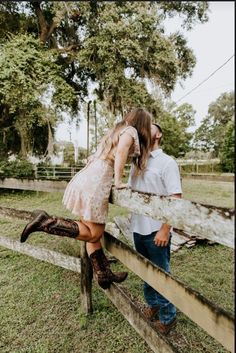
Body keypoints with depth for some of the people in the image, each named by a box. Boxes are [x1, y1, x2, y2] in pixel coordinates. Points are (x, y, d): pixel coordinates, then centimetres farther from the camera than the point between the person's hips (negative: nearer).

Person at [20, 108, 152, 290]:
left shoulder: (117, 130, 26)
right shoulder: (131, 131, 3)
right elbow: (121, 151, -19)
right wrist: (118, 181, -14)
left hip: (87, 177, 10)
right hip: (95, 182, -10)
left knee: (93, 232, 12)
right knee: (93, 234, 1)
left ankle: (104, 274, 24)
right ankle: (46, 222, -5)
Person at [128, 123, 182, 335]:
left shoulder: (166, 162, -8)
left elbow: (176, 199, -14)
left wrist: (164, 230, -19)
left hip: (156, 231, -6)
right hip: (138, 229, 6)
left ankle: (167, 317, 31)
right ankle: (152, 305, 43)